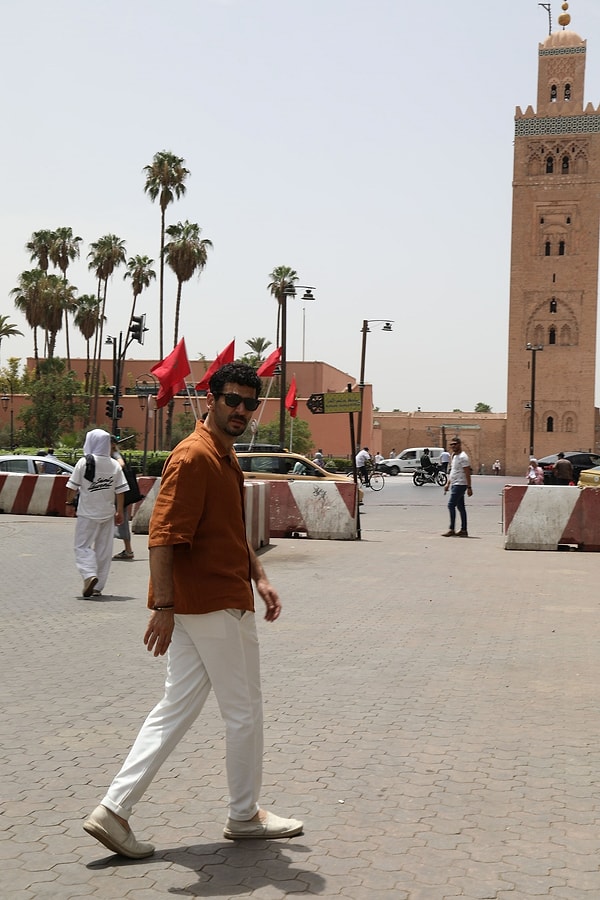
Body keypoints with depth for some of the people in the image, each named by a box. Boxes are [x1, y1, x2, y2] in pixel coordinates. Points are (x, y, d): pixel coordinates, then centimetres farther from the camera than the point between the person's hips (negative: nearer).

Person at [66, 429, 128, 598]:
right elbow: (120, 491, 3)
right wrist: (120, 512, 12)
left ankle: (89, 575, -20)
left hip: (87, 513, -4)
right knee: (104, 549, 10)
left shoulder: (84, 462, -10)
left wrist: (70, 502, 12)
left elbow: (73, 487, -6)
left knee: (83, 546, 4)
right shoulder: (115, 465, 0)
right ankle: (98, 587, 14)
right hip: (107, 514, 4)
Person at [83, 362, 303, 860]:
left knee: (177, 708, 11)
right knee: (245, 711, 6)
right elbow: (163, 535, -23)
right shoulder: (194, 456, -17)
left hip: (196, 606, 10)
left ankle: (115, 809, 12)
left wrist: (259, 577, 18)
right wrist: (163, 605, -26)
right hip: (217, 607, -10)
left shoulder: (227, 457, 16)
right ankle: (245, 815, 23)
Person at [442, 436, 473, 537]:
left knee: (451, 505, -14)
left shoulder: (463, 457, -13)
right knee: (460, 507, 10)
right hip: (454, 484, 10)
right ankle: (463, 530, 12)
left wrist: (469, 487, -19)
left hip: (460, 485, -10)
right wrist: (448, 484, 21)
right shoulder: (454, 456, 17)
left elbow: (467, 473, -16)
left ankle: (451, 529, -12)